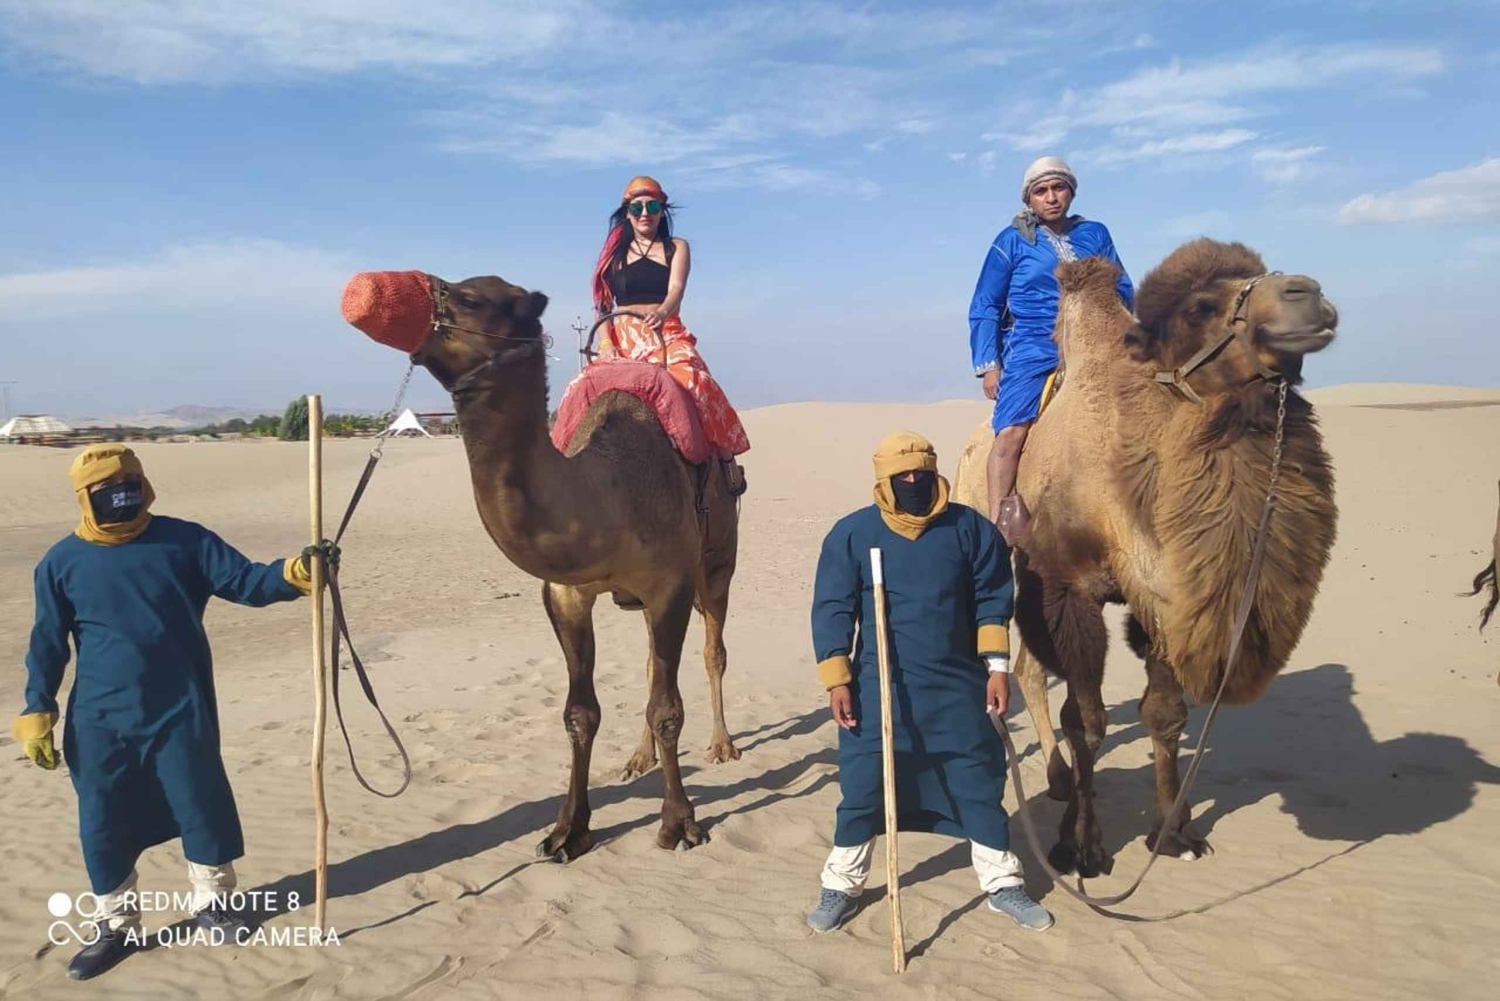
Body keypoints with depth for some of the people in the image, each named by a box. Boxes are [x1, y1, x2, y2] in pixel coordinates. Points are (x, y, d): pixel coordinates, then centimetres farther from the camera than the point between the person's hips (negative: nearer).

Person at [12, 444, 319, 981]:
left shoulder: (184, 541, -4)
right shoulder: (61, 563, 0)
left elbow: (244, 580, -8)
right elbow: (48, 642, 6)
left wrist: (291, 575, -28)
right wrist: (37, 710, 2)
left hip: (181, 712, -1)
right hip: (100, 721, 1)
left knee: (202, 806, 9)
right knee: (103, 824, 9)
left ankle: (211, 901, 31)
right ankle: (116, 926, 29)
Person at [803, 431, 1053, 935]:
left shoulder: (968, 527, -2)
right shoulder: (851, 533, -6)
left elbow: (993, 598, 5)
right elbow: (832, 609, -3)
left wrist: (997, 666, 1)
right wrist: (837, 680, -7)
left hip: (957, 685, 2)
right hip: (878, 687, -1)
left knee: (978, 781, 9)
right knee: (862, 785, 4)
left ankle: (1002, 883, 27)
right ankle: (841, 884, 23)